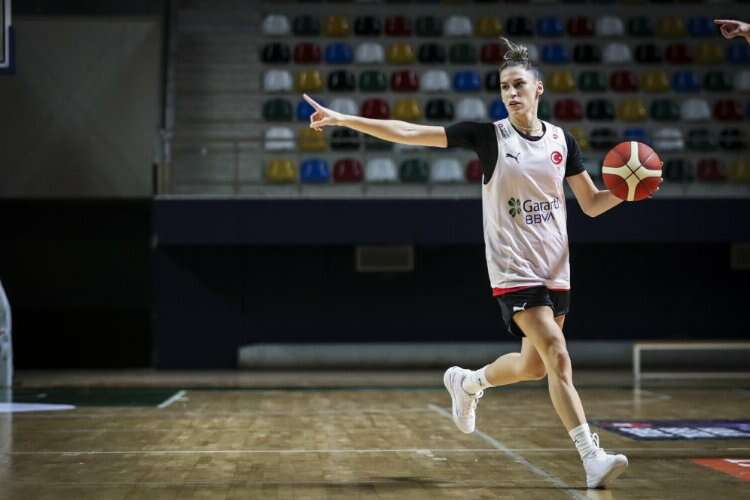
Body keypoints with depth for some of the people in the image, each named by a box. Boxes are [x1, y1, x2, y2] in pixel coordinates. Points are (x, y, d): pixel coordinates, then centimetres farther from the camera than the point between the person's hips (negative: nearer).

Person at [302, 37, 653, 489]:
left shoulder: (562, 140, 3)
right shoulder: (489, 135, -7)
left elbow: (592, 203, 9)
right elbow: (409, 133, -10)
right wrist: (343, 119, -15)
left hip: (556, 269, 5)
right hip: (513, 270, -5)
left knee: (534, 366, 14)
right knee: (558, 358, -18)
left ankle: (468, 382, 42)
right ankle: (593, 457, -17)